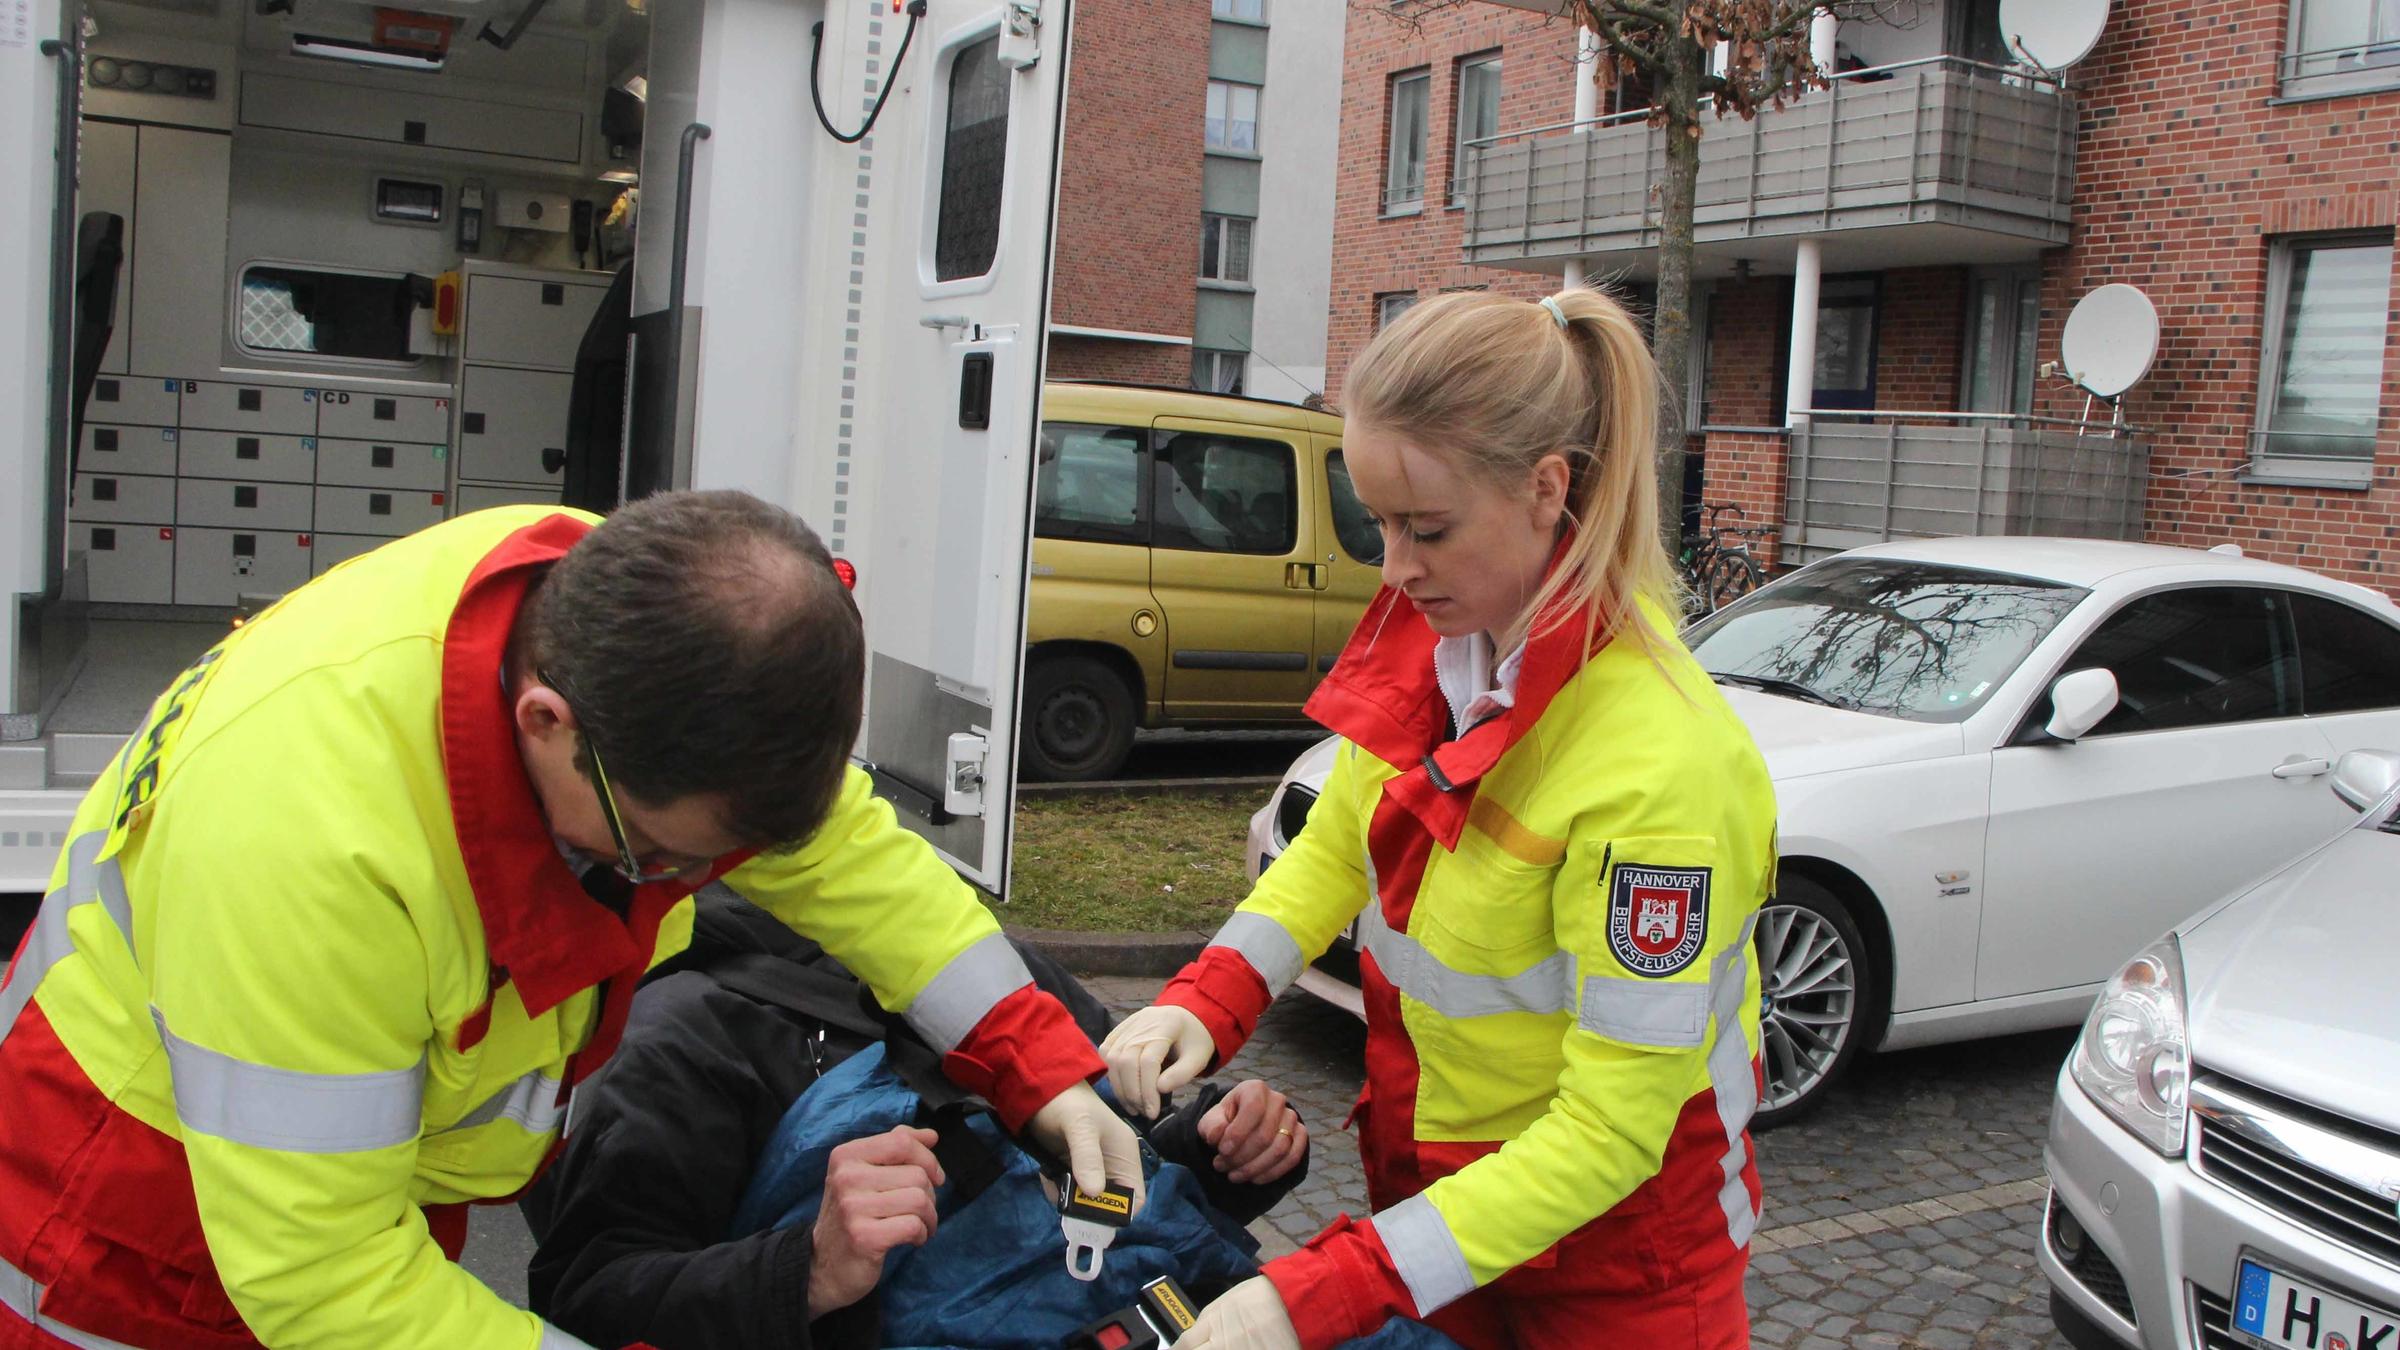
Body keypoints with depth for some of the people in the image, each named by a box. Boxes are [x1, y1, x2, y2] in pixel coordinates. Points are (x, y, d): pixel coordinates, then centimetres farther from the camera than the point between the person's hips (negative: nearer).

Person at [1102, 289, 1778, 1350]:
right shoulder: (1432, 636, -11)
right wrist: (1206, 999, -12)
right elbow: (1338, 845, 5)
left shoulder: (1658, 766, -32)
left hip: (1615, 1252, -5)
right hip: (1427, 1166, 6)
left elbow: (1610, 1131, -28)